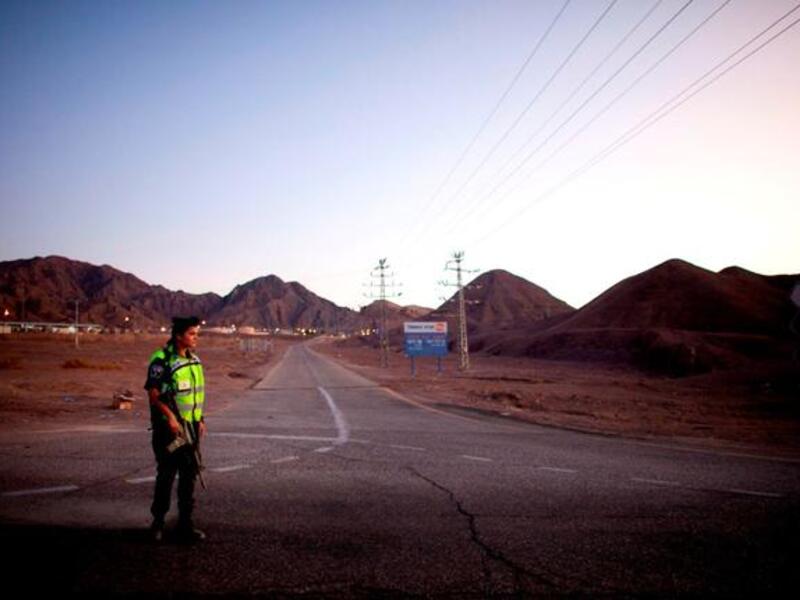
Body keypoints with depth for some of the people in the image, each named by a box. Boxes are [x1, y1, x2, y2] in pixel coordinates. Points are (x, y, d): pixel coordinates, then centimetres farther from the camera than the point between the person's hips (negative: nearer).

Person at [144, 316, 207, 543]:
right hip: (169, 428, -6)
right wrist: (170, 417, -25)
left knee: (189, 475, 8)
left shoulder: (194, 360, 9)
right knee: (166, 475, 2)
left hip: (190, 427, 6)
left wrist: (200, 419, 11)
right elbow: (154, 396, -15)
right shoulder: (161, 361, -13)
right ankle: (158, 522, 19)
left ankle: (185, 524, 17)